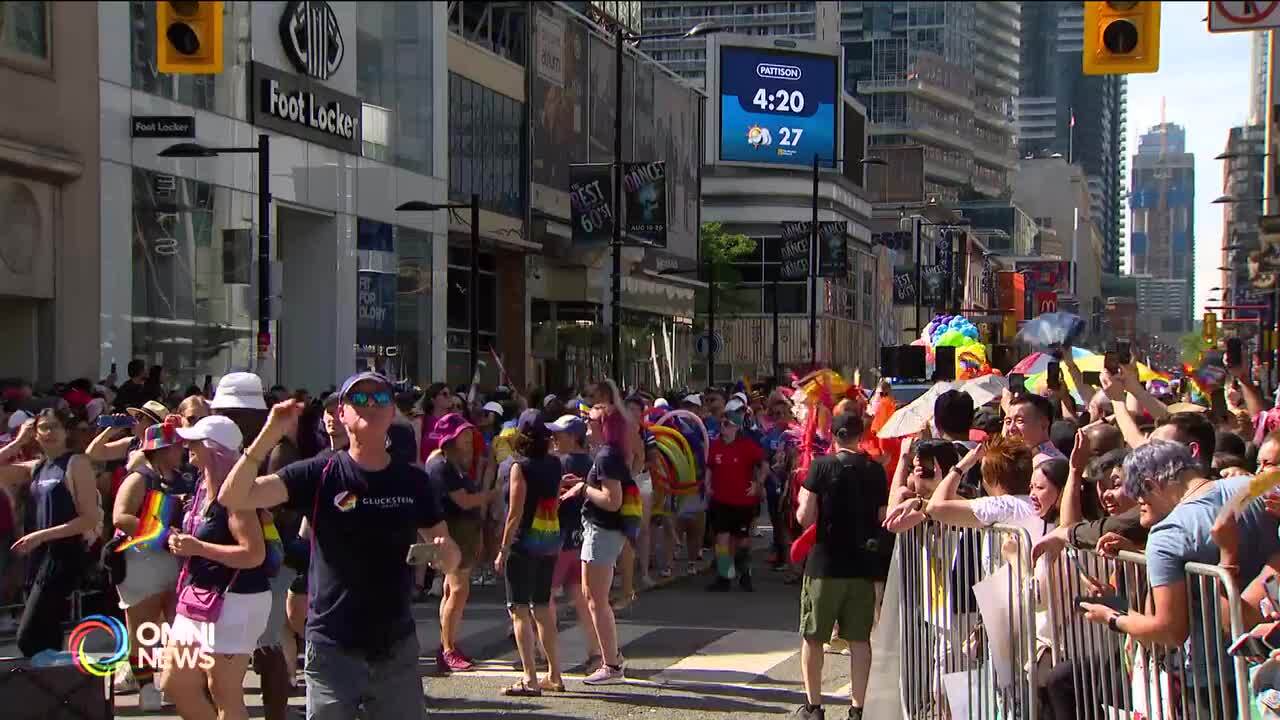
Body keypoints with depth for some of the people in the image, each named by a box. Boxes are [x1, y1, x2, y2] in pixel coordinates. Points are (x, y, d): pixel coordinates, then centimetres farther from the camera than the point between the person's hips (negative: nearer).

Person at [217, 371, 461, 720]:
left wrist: (443, 552, -15)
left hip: (397, 647, 3)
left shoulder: (412, 480, 3)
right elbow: (232, 497, -15)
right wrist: (269, 435, -28)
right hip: (333, 648, -2)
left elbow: (450, 559, 9)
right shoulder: (320, 474, -5)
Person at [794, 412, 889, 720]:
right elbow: (883, 518, 3)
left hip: (825, 563, -3)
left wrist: (802, 500, 8)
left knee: (812, 637, 10)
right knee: (859, 639, 8)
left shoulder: (822, 466, -9)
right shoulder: (875, 470, 1)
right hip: (864, 564, 3)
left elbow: (805, 517, -12)